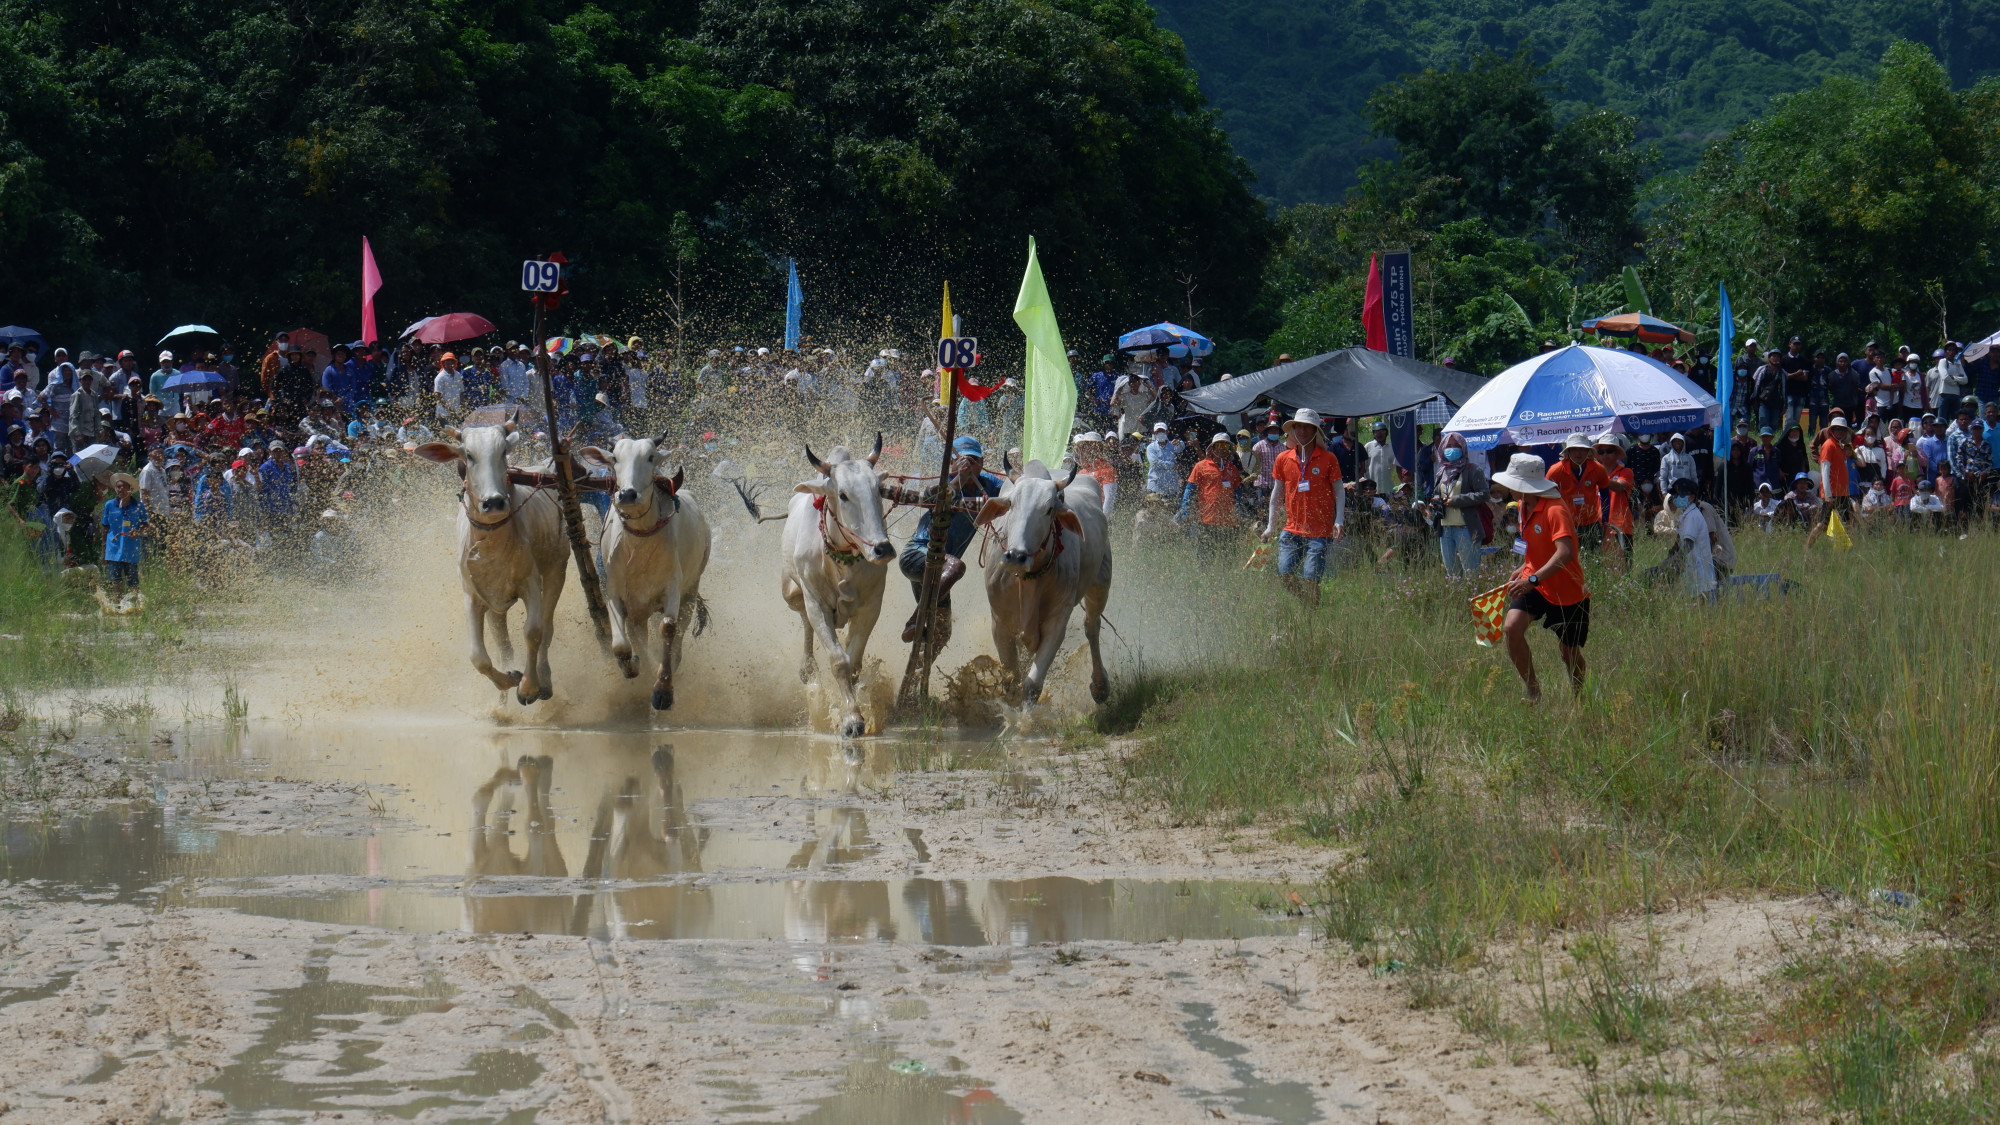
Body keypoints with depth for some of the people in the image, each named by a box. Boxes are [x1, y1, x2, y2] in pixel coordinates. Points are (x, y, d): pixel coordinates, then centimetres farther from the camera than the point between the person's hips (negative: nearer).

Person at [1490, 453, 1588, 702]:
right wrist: (1524, 569, 12)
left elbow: (1565, 553, -38)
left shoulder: (1555, 510, -25)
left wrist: (1533, 578, -43)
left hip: (1566, 590, -7)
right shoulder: (1525, 508, 4)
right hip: (1534, 584, 7)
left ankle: (1579, 697, 32)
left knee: (1569, 651, 6)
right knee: (1511, 627, -19)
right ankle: (1531, 688, -6)